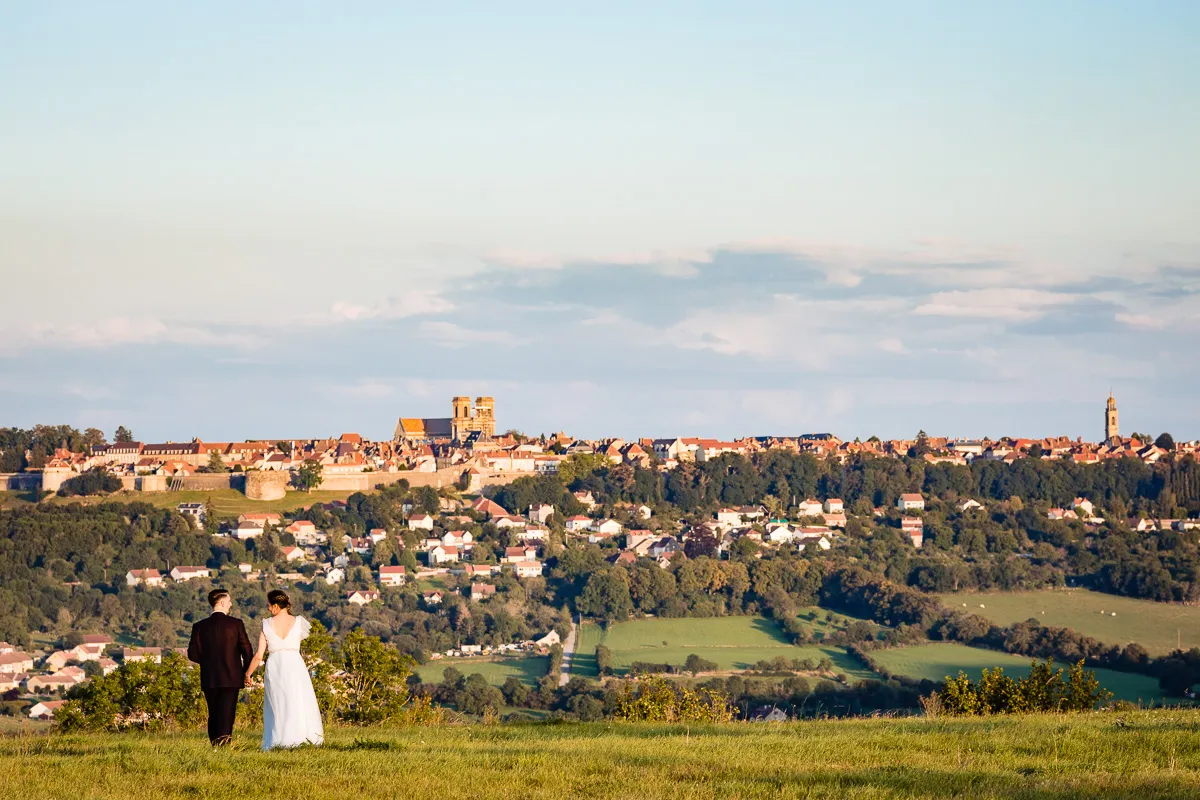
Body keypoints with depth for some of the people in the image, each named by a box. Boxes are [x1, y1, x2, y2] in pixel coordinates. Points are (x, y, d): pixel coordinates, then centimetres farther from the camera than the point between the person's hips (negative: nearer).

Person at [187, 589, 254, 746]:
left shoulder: (200, 626, -1)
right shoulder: (236, 624, -6)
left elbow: (193, 654, -2)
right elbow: (247, 651, -6)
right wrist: (246, 672, 9)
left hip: (209, 679, 2)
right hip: (231, 679, -2)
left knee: (213, 715, 13)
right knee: (226, 716, -2)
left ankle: (214, 746, 11)